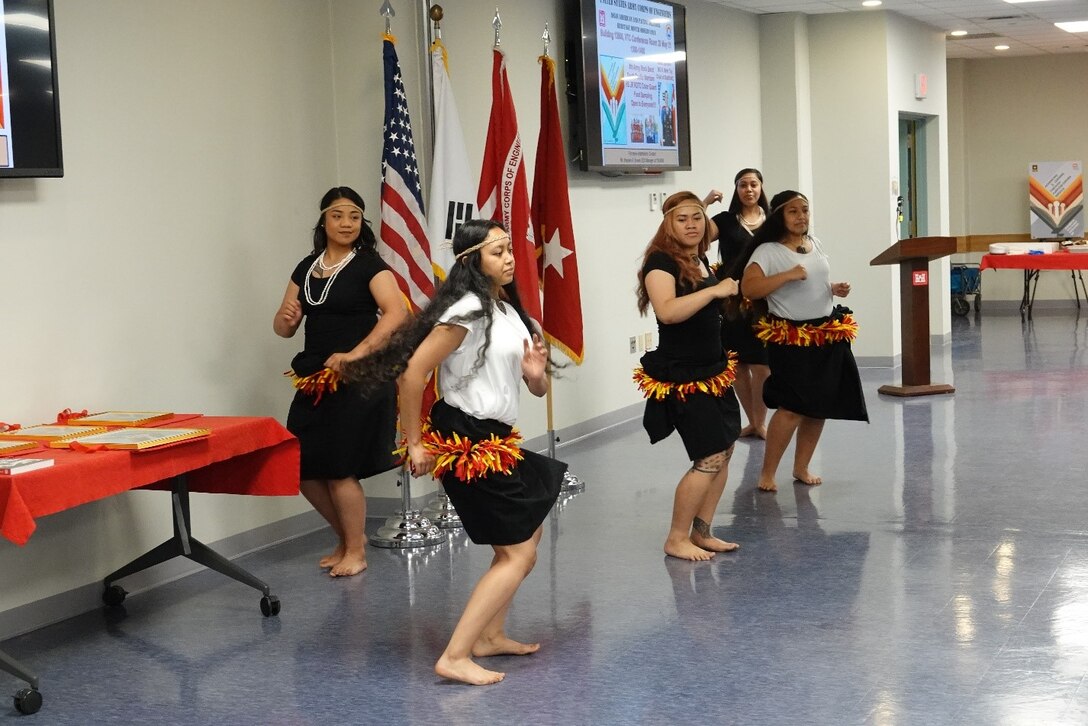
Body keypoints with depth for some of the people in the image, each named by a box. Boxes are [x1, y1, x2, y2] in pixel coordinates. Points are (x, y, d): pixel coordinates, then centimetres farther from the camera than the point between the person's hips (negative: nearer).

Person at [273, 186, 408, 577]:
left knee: (339, 469, -4)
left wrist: (357, 352, -26)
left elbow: (396, 313, -20)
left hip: (358, 380, -6)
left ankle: (356, 552, 14)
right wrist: (287, 318, -8)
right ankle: (346, 539, 26)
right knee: (305, 469, 5)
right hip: (314, 380, 6)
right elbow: (283, 328, 16)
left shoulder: (369, 265, -5)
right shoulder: (306, 268, 12)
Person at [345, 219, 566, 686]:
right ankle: (454, 658, -7)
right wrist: (415, 444, -16)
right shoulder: (468, 310, -18)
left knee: (527, 533, 21)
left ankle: (490, 635, 32)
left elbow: (536, 387, 17)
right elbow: (413, 373, -22)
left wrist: (536, 375, -8)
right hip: (466, 441, -10)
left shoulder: (508, 310, 11)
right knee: (518, 553, -7)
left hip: (494, 438, 10)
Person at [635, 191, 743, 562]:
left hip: (712, 369, 9)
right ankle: (676, 539, 2)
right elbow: (667, 311, -32)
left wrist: (731, 296, 13)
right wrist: (715, 291, -27)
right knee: (709, 458, -10)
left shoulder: (701, 260, 11)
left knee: (725, 450, 9)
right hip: (682, 375, -9)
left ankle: (701, 532, 20)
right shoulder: (661, 260, -15)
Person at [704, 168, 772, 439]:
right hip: (732, 302, 0)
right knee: (737, 365, 6)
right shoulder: (725, 220, 5)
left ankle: (760, 422, 9)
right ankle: (752, 421, 20)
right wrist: (704, 203, -14)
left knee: (761, 364, -5)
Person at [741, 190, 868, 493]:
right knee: (793, 408, -14)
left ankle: (801, 467, 23)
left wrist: (836, 289, 7)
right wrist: (787, 275, -26)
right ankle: (767, 473, 0)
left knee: (821, 406, 8)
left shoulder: (816, 245, 13)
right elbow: (749, 288, -21)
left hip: (829, 335, 7)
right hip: (792, 339, -7)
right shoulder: (768, 251, -9)